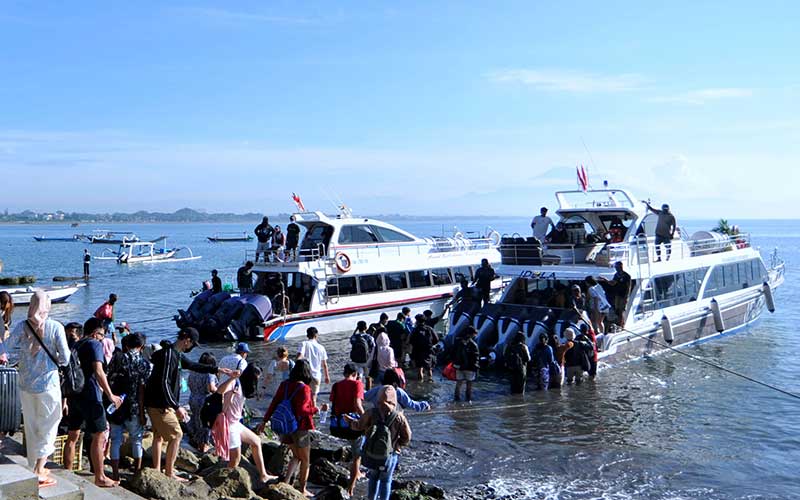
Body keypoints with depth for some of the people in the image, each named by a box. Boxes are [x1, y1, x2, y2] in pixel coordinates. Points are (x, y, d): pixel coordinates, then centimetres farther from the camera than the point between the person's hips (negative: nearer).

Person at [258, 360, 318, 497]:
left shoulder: (284, 385, 0)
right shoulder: (304, 389, -18)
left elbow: (274, 403, 1)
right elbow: (302, 410, -26)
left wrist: (265, 421, 6)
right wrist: (316, 409, -11)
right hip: (300, 427, -6)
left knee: (296, 456, 22)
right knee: (305, 460, 12)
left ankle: (286, 481, 7)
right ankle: (302, 490, 20)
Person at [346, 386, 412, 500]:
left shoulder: (372, 413, -13)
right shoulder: (398, 416, -14)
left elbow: (359, 426, 0)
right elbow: (406, 437, -10)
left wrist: (349, 420, 18)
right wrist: (396, 446, 6)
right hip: (390, 454, -2)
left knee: (373, 477, 21)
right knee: (386, 480, 14)